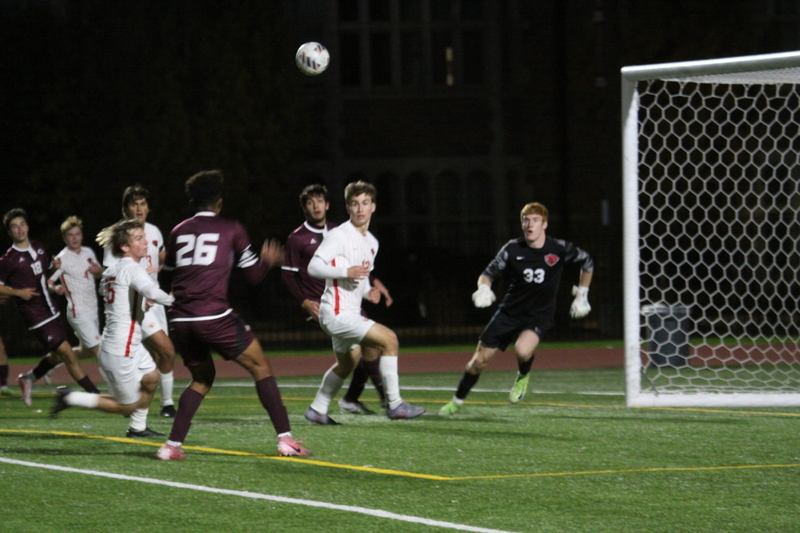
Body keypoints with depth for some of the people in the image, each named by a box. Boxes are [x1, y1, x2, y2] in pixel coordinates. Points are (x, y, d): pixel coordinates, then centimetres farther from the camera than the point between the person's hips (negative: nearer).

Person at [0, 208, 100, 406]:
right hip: (37, 317, -8)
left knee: (58, 356, 18)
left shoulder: (38, 248, 8)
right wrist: (17, 292, -17)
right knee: (68, 354, -10)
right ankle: (97, 396, -6)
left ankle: (28, 378, 42)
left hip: (52, 311, 8)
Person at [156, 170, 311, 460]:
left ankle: (172, 444, 8)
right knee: (260, 368, 9)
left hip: (180, 321, 4)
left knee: (202, 378, 22)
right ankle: (286, 439, 2)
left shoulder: (178, 232, 15)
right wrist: (268, 260, 29)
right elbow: (253, 275, 8)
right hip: (214, 318, -4)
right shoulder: (231, 230, 5)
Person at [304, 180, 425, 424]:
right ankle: (394, 404, -15)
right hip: (337, 312, -10)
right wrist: (346, 272, -28)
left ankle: (317, 410, 40)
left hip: (350, 313, 10)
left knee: (346, 364, 27)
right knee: (389, 339, -18)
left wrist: (369, 291, 5)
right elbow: (313, 267, -18)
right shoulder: (339, 235, -12)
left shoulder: (371, 242, 14)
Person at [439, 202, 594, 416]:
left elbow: (587, 262, 7)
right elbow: (489, 272, 0)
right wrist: (483, 288, -22)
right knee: (481, 358, 3)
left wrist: (581, 296, 9)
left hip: (540, 314, -2)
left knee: (522, 350, -33)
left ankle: (523, 376, 3)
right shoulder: (513, 249, -8)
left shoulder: (559, 249, -11)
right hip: (510, 310, 2)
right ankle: (457, 401, 24)